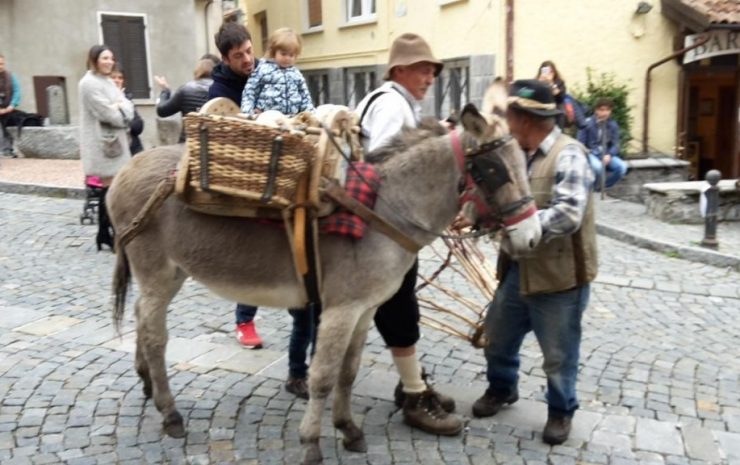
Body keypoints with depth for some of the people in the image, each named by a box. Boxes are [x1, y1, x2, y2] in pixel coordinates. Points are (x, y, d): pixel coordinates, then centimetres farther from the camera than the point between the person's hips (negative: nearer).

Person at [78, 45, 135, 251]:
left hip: (115, 142, 8)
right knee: (111, 189, -7)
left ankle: (104, 233, 18)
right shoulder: (89, 83, -10)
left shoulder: (108, 82, 18)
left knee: (111, 188, 10)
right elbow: (109, 114, -17)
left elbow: (128, 109, 9)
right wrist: (122, 113, -1)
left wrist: (120, 108, -10)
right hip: (102, 144, -8)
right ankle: (113, 234, 0)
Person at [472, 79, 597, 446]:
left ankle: (561, 410, 34)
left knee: (558, 353, 10)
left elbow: (568, 215, -30)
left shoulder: (568, 155, -19)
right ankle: (501, 388, 46)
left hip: (559, 276, -7)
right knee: (497, 333, 21)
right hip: (518, 270, 8)